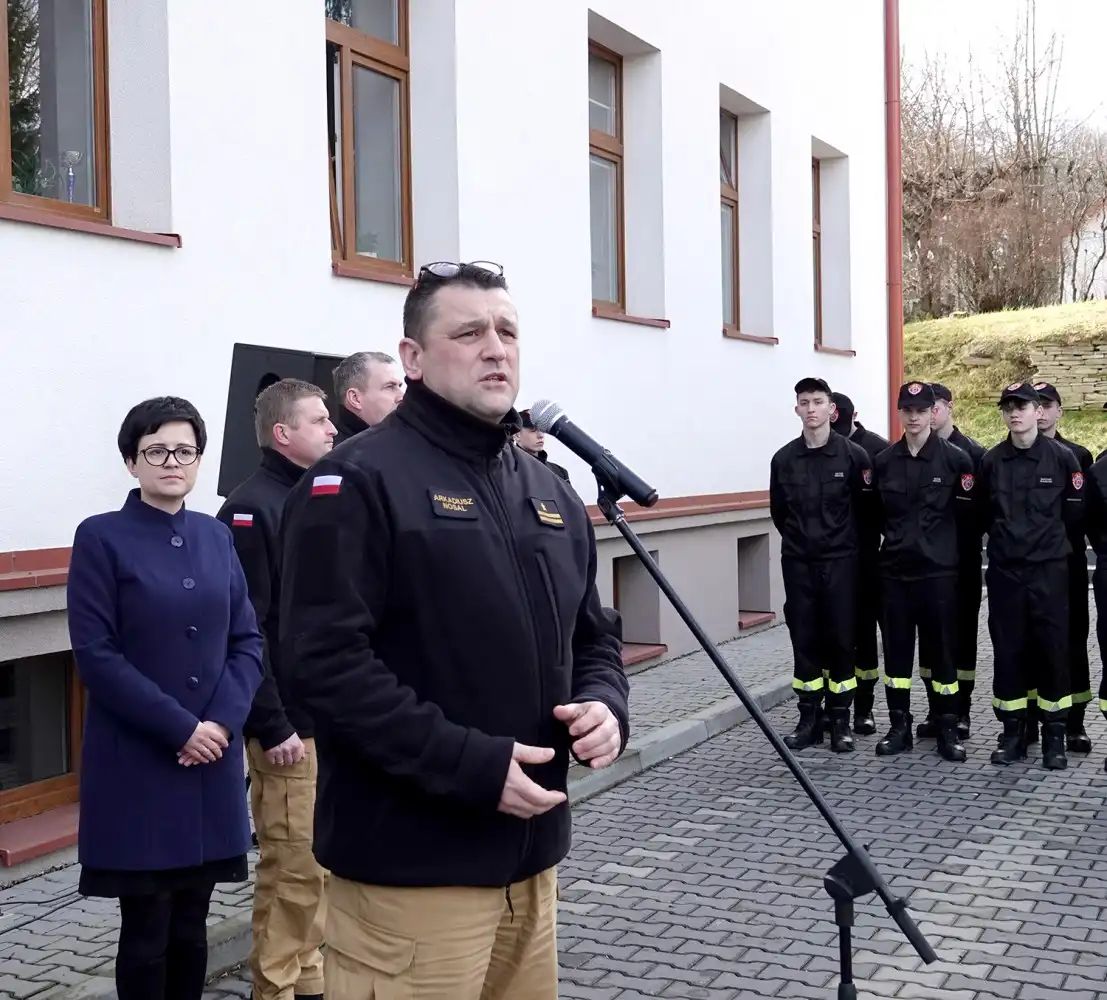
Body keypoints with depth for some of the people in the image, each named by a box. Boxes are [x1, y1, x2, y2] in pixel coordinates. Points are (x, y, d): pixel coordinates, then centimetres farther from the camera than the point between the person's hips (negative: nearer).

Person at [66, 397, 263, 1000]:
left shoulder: (215, 537, 8)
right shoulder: (101, 537, -6)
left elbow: (247, 641, 6)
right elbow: (95, 655, -12)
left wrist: (222, 721, -9)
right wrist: (178, 728, -15)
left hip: (212, 757, 4)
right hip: (136, 763, -4)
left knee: (190, 926, 12)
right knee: (146, 929, 4)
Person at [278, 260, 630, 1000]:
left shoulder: (550, 491, 13)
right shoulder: (360, 481, -11)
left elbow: (594, 635, 20)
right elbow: (328, 662, -19)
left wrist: (606, 705, -2)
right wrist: (470, 765, -22)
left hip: (530, 855, 8)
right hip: (412, 867, -7)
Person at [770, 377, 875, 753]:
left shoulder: (853, 455, -4)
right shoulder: (783, 459, 2)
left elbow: (867, 509, 2)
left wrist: (853, 545, 5)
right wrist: (799, 540, 13)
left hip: (840, 562, -2)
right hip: (798, 563, 2)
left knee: (840, 639, 2)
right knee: (804, 640, 6)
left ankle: (840, 720, 12)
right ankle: (809, 719, 15)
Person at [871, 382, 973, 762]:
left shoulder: (955, 458, -4)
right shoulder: (883, 461, 3)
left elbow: (966, 515, 0)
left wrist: (943, 546, 4)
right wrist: (899, 540, 13)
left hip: (938, 570, -3)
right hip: (894, 569, 3)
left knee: (941, 648, 3)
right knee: (896, 648, 7)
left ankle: (947, 730, 13)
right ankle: (899, 727, 17)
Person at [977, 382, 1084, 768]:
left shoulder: (1063, 458, -3)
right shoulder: (991, 461, 3)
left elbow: (1075, 515, 3)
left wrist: (1054, 545, 9)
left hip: (1049, 570, -2)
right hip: (1003, 571, 2)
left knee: (1052, 649, 1)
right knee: (1008, 650, 5)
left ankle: (1054, 735, 12)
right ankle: (1012, 733, 15)